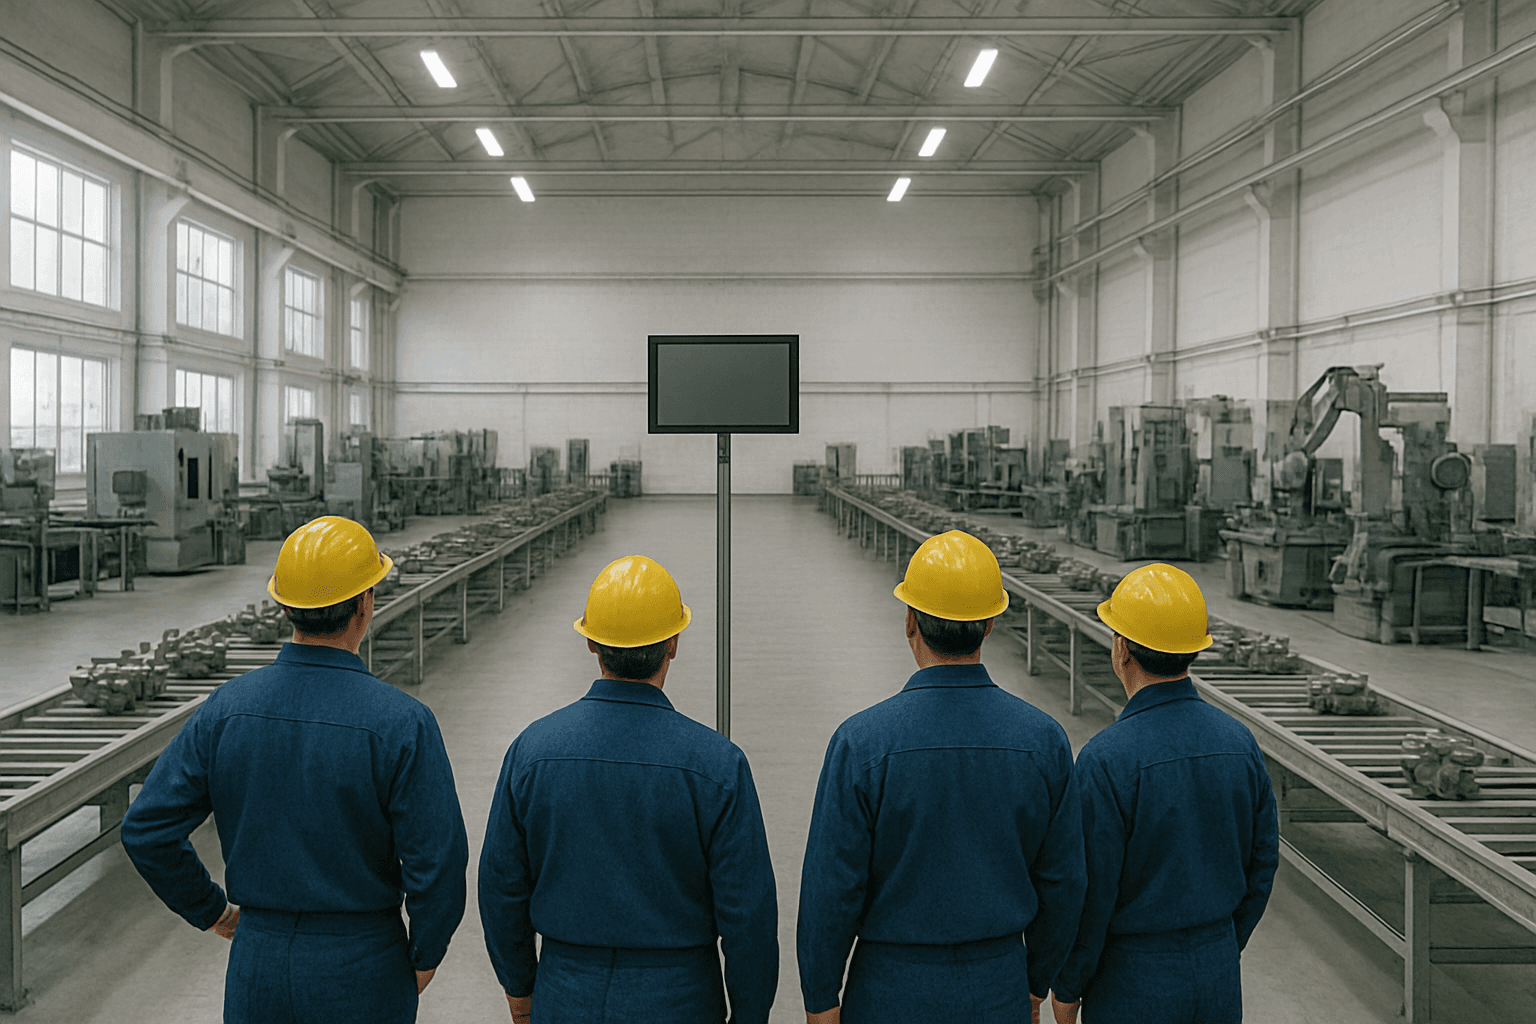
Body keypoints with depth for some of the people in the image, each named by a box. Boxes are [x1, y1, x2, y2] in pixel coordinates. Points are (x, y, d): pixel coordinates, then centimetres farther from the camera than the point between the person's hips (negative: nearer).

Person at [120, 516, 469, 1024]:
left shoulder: (227, 707, -8)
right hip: (362, 978, -3)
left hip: (256, 965, 3)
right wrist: (424, 957, -2)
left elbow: (146, 831, -5)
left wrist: (211, 910, 11)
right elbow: (437, 862, -20)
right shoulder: (401, 722, -19)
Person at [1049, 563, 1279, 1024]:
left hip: (1134, 985, -5)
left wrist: (1065, 986, -4)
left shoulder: (1107, 759, -23)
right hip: (1220, 980, 6)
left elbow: (1089, 892, -19)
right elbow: (1261, 864, 6)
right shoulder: (1239, 740, -4)